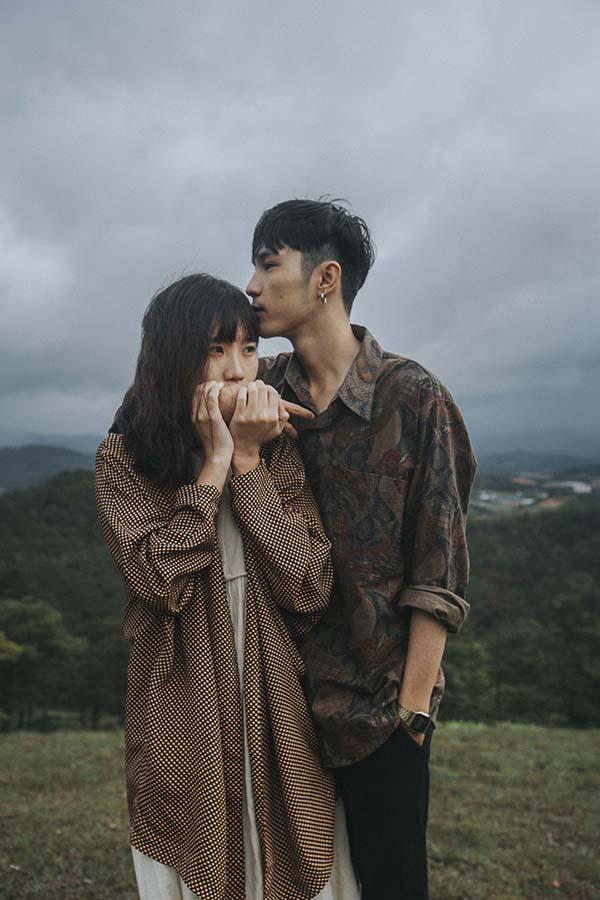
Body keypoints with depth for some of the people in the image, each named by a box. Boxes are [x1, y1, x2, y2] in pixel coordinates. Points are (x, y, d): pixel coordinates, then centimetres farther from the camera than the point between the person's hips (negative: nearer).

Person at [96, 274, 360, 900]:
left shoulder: (279, 451, -2)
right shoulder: (124, 458, -7)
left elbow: (310, 590, -14)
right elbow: (160, 578, -22)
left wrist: (248, 461, -17)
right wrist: (216, 462, -18)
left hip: (278, 705, 2)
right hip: (183, 714, -2)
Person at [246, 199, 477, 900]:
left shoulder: (412, 397, -11)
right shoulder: (261, 390, 2)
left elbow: (438, 570, -10)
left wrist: (414, 704, -11)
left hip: (380, 692, -4)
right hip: (281, 682, 4)